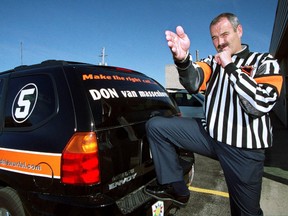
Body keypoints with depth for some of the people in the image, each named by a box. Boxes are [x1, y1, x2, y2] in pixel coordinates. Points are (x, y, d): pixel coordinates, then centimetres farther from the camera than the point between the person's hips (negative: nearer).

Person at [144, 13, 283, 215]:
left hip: (244, 148, -3)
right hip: (210, 135, 4)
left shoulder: (265, 62, 0)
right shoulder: (212, 62, 10)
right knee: (156, 126, -7)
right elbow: (193, 81, -14)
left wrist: (230, 66, -18)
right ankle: (176, 188, 2)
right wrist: (182, 58, -36)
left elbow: (261, 104, -19)